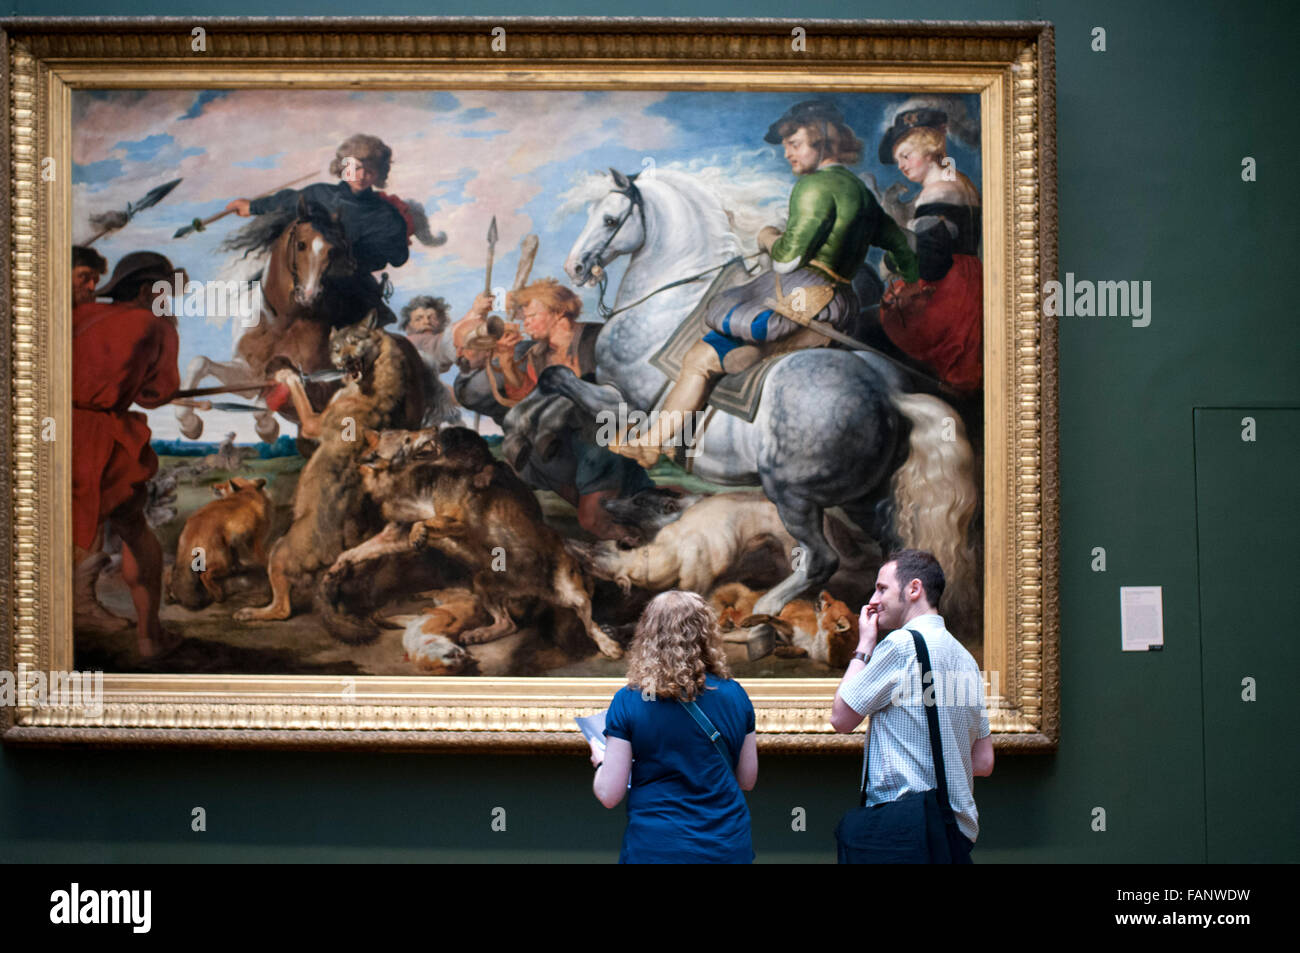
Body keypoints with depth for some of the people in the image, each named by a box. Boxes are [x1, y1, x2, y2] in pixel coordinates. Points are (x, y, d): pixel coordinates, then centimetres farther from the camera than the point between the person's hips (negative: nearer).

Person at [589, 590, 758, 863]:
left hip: (656, 848, -2)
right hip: (728, 846, 2)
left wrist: (601, 761, 11)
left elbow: (609, 795, -9)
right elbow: (747, 780, 6)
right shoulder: (734, 695, -5)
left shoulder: (628, 702, -12)